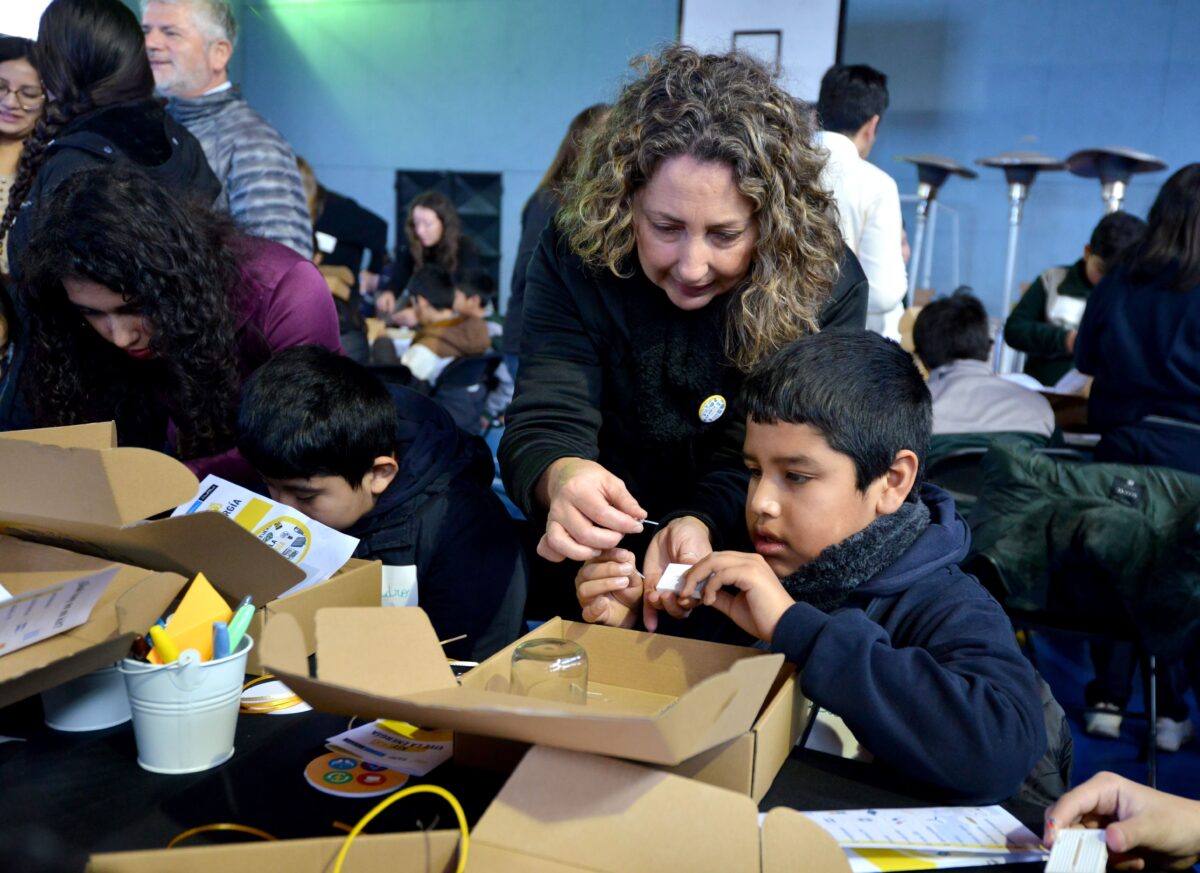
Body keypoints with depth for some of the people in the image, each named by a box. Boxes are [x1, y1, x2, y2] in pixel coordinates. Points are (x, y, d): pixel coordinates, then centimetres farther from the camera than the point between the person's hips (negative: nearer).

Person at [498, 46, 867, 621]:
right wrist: (562, 479, -42)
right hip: (602, 553, 1)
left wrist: (700, 524, -37)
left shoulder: (825, 286, -14)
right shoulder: (574, 258, -13)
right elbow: (543, 428, -18)